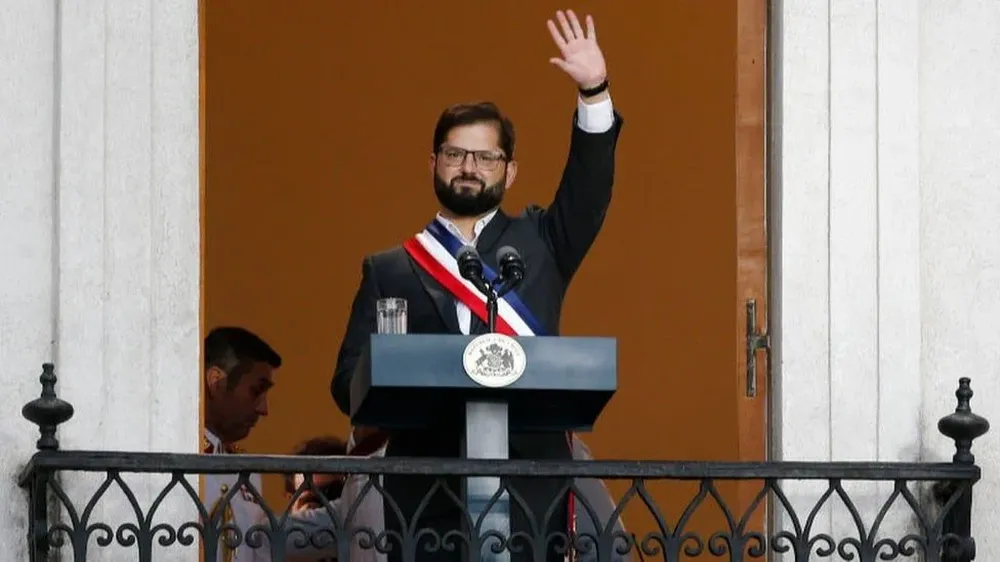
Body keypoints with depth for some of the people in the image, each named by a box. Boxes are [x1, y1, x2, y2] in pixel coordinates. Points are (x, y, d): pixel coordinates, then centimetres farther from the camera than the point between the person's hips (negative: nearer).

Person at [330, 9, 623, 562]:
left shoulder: (538, 244, 16)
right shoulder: (389, 270, 13)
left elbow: (589, 190, 0)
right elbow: (349, 384, 6)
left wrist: (594, 93, -12)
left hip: (529, 496, 0)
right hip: (427, 499, 0)